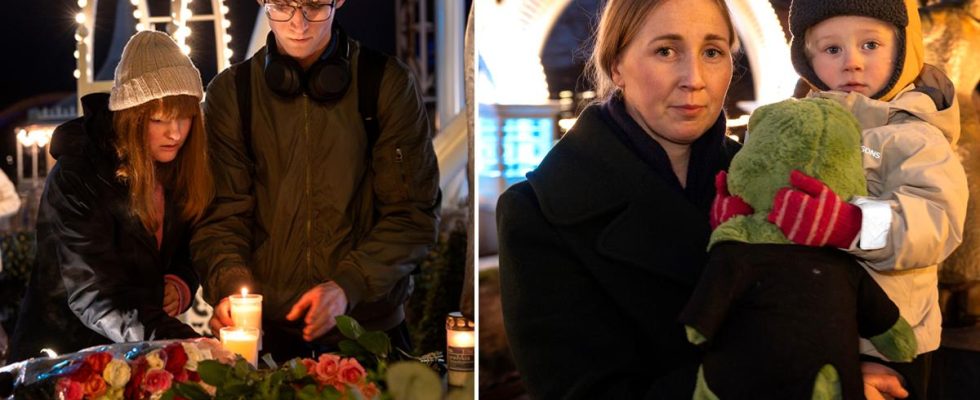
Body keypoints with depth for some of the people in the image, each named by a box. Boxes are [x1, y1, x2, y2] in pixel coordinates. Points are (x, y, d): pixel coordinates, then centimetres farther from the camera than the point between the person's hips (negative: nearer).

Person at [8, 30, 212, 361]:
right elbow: (93, 295, -24)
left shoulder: (181, 171, 1)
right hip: (65, 355, -4)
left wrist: (180, 285, -8)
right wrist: (178, 340, -37)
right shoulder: (76, 179, -16)